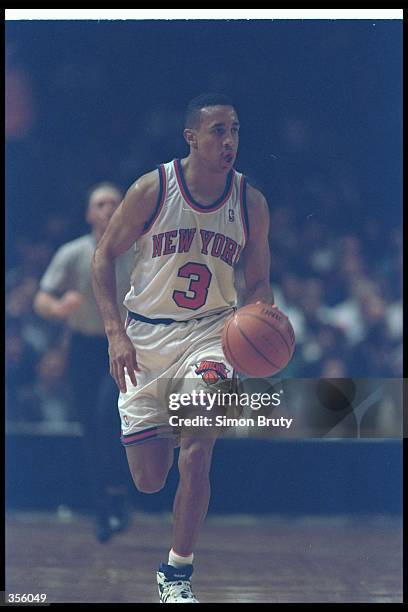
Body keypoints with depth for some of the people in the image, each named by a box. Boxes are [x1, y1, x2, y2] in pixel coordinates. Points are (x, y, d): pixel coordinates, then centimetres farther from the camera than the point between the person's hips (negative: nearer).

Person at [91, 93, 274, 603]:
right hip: (143, 339, 0)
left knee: (196, 456, -22)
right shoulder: (151, 190, -11)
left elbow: (257, 282, 6)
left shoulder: (251, 202, -4)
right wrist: (116, 334, -13)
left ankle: (178, 571, -6)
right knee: (148, 480, 5)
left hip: (210, 332, 0)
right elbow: (104, 256, -3)